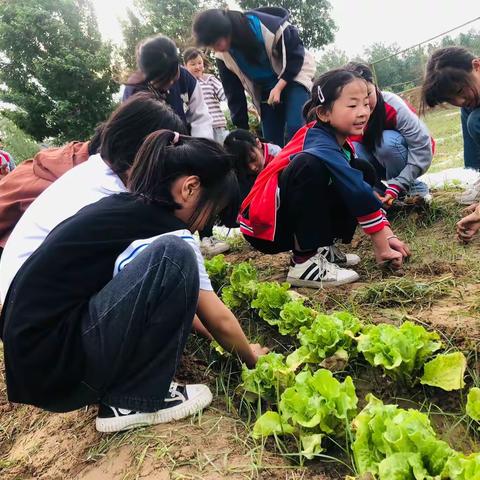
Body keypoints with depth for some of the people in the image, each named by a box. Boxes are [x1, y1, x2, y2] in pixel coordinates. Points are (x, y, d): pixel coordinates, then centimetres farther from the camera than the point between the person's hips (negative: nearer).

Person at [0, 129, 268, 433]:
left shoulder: (122, 208, 11)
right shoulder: (166, 229, -13)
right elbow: (219, 321, -3)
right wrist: (251, 357, 16)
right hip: (52, 364, -9)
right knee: (173, 256, -20)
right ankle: (133, 401, -7)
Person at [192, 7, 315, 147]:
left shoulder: (268, 26, -29)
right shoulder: (223, 55, -13)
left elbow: (296, 54, -16)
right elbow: (234, 93, -5)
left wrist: (279, 86, -24)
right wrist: (242, 129, -5)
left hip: (293, 76, -4)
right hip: (266, 90, 5)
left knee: (295, 130, -24)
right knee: (272, 141, -3)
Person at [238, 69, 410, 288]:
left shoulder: (337, 142, 4)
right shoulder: (322, 147, -22)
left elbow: (361, 188, 6)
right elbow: (359, 195, -26)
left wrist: (388, 236, 0)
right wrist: (382, 248, -19)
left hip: (290, 221, 9)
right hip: (263, 228, -9)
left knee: (363, 171, 4)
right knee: (309, 165, -35)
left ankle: (322, 249, 4)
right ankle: (304, 262, -24)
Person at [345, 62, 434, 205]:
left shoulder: (393, 105, -28)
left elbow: (422, 147, -30)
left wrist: (397, 186, -36)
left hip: (413, 159, -3)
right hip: (382, 164, 3)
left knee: (386, 140, -34)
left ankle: (413, 189, -10)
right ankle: (383, 196, -10)